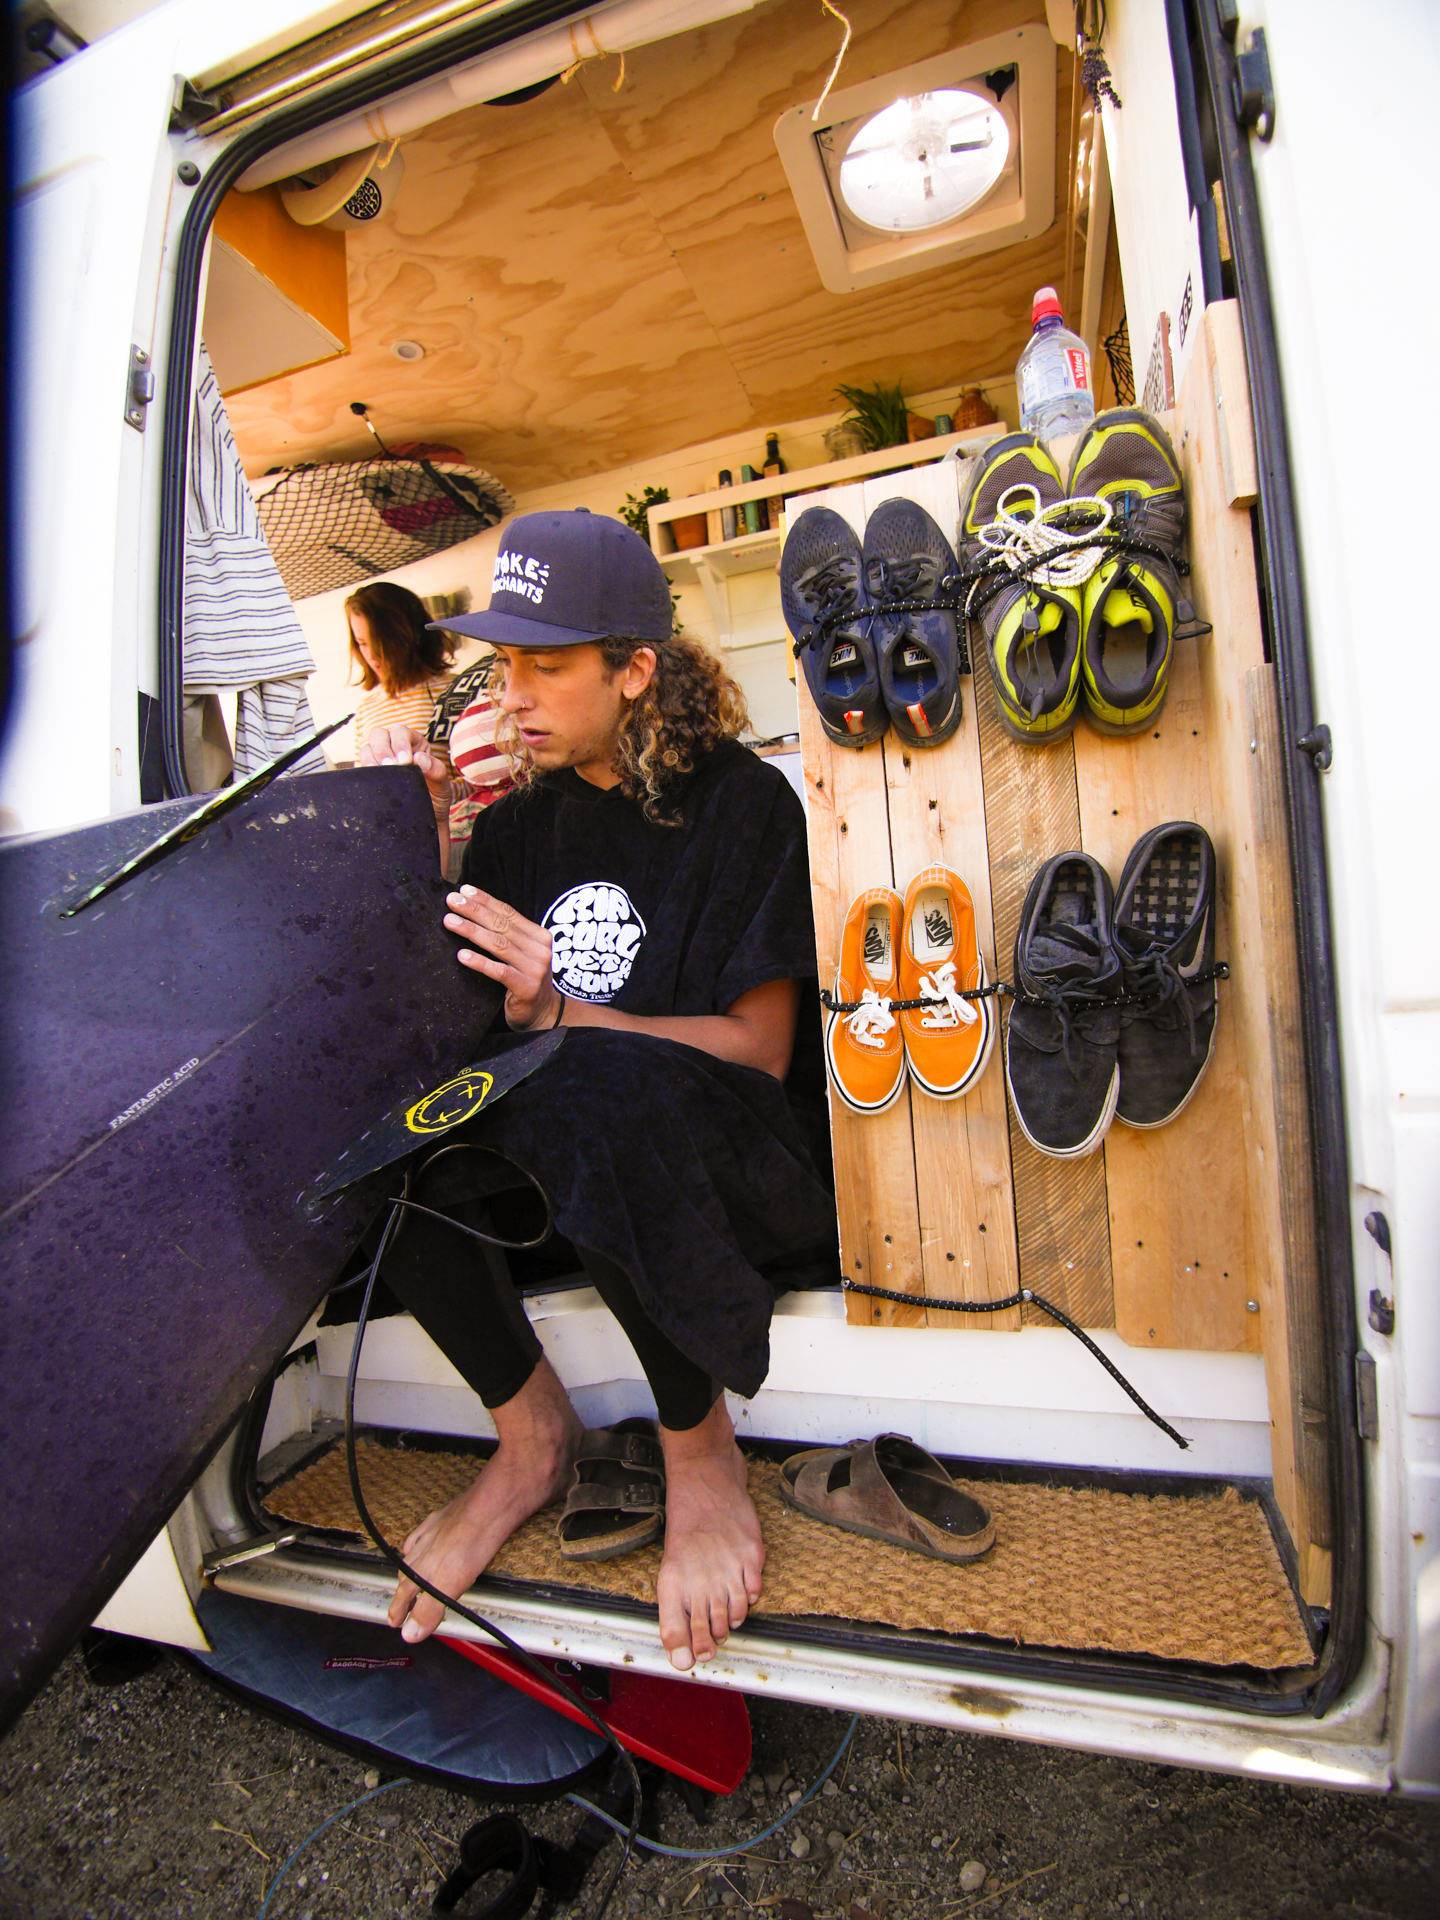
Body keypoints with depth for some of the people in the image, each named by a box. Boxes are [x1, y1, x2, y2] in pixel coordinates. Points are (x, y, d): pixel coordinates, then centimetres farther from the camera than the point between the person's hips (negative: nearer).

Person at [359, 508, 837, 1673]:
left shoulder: (743, 802, -6)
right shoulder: (521, 821, 10)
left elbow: (757, 1049, -11)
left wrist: (559, 1012, -22)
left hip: (745, 1168, -5)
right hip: (577, 1159, 6)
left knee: (591, 1087, -37)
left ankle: (702, 1455, -10)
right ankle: (531, 1435, -1)